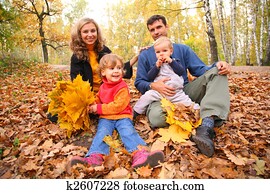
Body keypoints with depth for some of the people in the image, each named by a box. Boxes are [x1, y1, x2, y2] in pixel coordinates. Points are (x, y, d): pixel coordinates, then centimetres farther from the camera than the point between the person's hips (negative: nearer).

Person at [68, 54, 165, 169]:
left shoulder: (122, 87, -3)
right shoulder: (103, 87, 18)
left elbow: (117, 106, -12)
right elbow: (98, 99, 35)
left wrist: (98, 108, -11)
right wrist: (92, 105, 10)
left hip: (122, 116, -4)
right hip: (105, 118, 4)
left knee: (128, 131, -30)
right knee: (102, 132, -24)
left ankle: (140, 153, -52)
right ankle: (95, 157, -45)